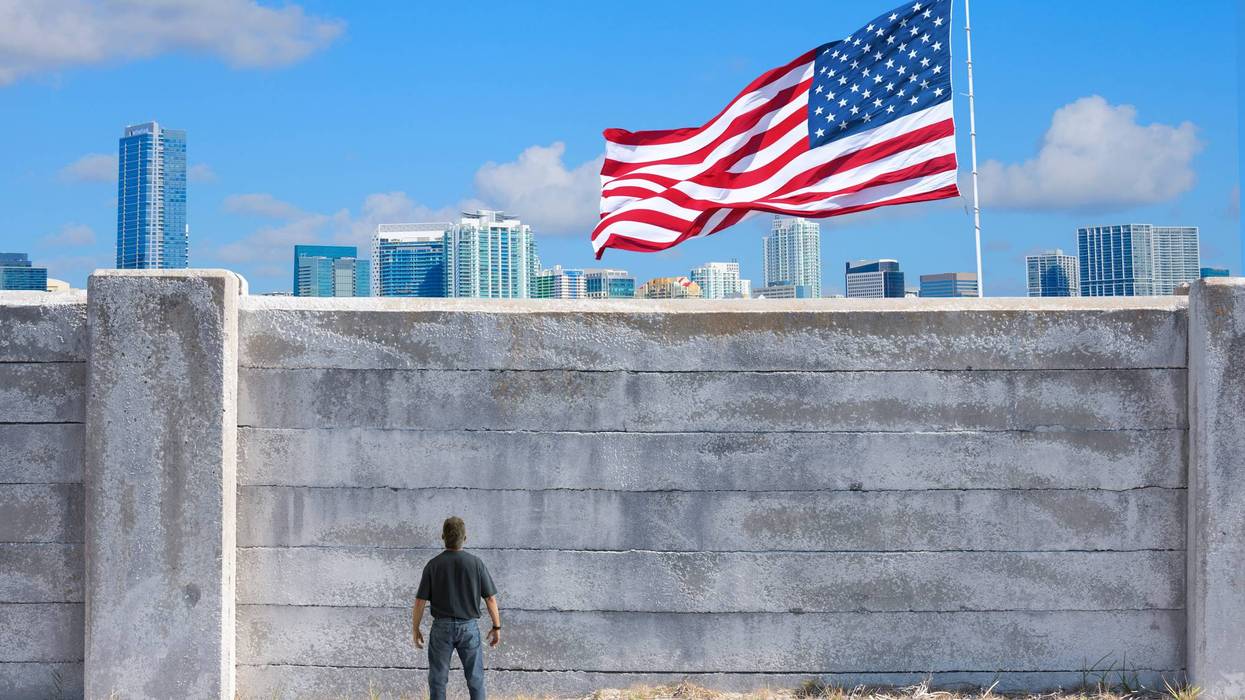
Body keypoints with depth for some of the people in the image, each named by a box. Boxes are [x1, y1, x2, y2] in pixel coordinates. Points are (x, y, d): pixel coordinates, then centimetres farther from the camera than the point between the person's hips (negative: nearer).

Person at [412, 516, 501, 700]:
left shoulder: (433, 565, -5)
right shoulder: (476, 563, -5)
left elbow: (420, 601, -4)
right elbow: (490, 598, -3)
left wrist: (416, 630, 7)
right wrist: (497, 627, 7)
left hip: (442, 626, 0)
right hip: (469, 627, 0)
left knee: (438, 679, 6)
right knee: (475, 678, 8)